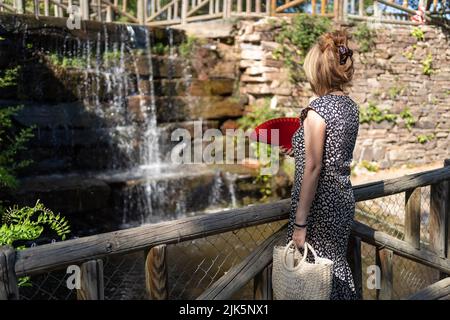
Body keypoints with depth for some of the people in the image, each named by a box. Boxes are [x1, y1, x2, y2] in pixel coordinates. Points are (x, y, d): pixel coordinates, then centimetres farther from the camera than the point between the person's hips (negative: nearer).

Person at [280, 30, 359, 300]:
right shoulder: (351, 106, 6)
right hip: (344, 199, 8)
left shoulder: (317, 110, -17)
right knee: (337, 266, 20)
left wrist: (300, 222, -17)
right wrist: (298, 150, 24)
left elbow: (313, 168, -20)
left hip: (320, 206, -8)